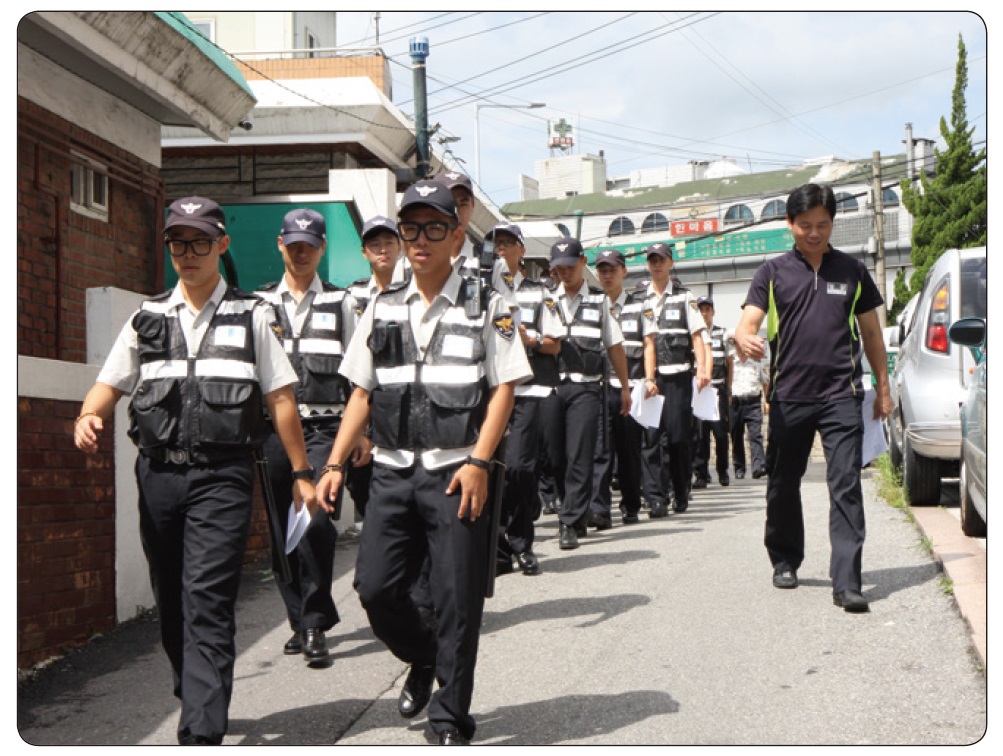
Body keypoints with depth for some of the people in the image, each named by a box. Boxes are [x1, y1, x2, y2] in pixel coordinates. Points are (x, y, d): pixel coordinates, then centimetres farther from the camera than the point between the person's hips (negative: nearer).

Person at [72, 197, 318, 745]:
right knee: (171, 603, 12)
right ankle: (196, 698, 32)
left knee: (207, 604, -13)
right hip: (157, 472, 4)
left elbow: (280, 398, 6)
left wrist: (301, 472, 4)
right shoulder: (148, 318, 14)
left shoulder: (251, 316, 7)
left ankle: (202, 735, -16)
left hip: (221, 477, -4)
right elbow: (109, 384, 13)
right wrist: (88, 418, -9)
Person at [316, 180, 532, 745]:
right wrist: (335, 465, 8)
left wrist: (477, 463, -14)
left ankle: (451, 720, 14)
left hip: (456, 473, -4)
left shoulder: (484, 305, 2)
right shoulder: (384, 308, 13)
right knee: (375, 586, 0)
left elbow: (504, 387, -4)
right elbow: (362, 393, 15)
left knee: (457, 598, -1)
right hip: (393, 471, 4)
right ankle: (423, 660, 31)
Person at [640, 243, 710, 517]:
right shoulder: (641, 299, 9)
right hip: (651, 376, 0)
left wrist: (702, 369, -9)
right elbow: (648, 341, 1)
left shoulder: (684, 297, 10)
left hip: (679, 374, 0)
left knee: (679, 437, 0)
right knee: (650, 437, -8)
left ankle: (681, 495, 14)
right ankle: (656, 498, -7)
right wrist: (649, 379, -8)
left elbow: (697, 337, 5)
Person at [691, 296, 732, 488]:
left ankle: (722, 471, 15)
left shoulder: (723, 334, 11)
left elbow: (729, 364, 14)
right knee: (699, 433, -3)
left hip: (718, 389, 1)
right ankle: (700, 474, 3)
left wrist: (728, 390, 10)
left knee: (721, 432, 0)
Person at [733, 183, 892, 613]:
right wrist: (744, 339, -28)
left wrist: (883, 388, 13)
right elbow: (748, 323, -3)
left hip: (841, 396, 0)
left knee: (846, 487, -10)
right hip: (789, 395, 1)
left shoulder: (852, 272, 11)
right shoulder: (773, 273, 6)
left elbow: (871, 332, 17)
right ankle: (785, 561, 32)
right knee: (782, 485, 10)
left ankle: (846, 583, -12)